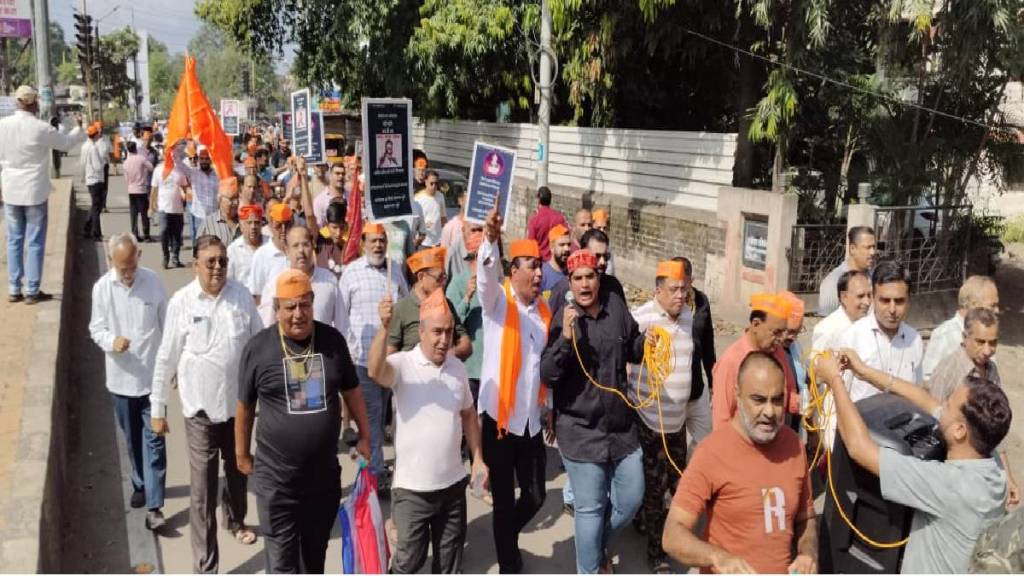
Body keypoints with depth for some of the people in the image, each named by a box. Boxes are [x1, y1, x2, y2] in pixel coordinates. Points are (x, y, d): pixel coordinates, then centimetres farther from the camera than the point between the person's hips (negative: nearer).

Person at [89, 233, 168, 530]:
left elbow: (167, 326, 1)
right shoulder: (102, 287, -6)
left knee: (154, 440, -2)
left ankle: (153, 505, 1)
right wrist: (112, 341, -23)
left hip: (153, 375, -2)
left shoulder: (153, 281, -8)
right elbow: (96, 329, 0)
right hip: (121, 377, 2)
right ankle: (141, 484, 39)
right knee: (132, 439, 17)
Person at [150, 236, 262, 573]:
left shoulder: (242, 296, -5)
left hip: (240, 402, 3)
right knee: (202, 489, 1)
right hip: (201, 407, -3)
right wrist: (158, 408, -1)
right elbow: (166, 358, -4)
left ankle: (236, 520, 52)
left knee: (238, 471, 23)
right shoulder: (181, 302, -11)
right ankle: (205, 565, 12)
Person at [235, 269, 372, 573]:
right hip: (276, 478, -2)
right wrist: (242, 454, 9)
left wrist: (365, 436, 10)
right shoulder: (258, 348, -9)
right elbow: (244, 406, 2)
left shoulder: (333, 340, -2)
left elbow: (351, 391, 9)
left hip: (325, 474, 2)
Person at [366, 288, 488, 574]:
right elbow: (374, 371, -37)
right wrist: (384, 327, -50)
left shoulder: (458, 367, 2)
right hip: (413, 487, -4)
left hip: (453, 483, 5)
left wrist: (478, 458, 8)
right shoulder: (403, 364, -14)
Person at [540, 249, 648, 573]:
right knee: (590, 507, 6)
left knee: (631, 498, 16)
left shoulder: (616, 306, -1)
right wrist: (565, 337, -30)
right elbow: (547, 375, -17)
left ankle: (599, 546, 43)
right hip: (581, 429, -4)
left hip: (621, 424, 5)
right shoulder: (563, 319, -11)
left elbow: (632, 352, 16)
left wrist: (645, 341, -6)